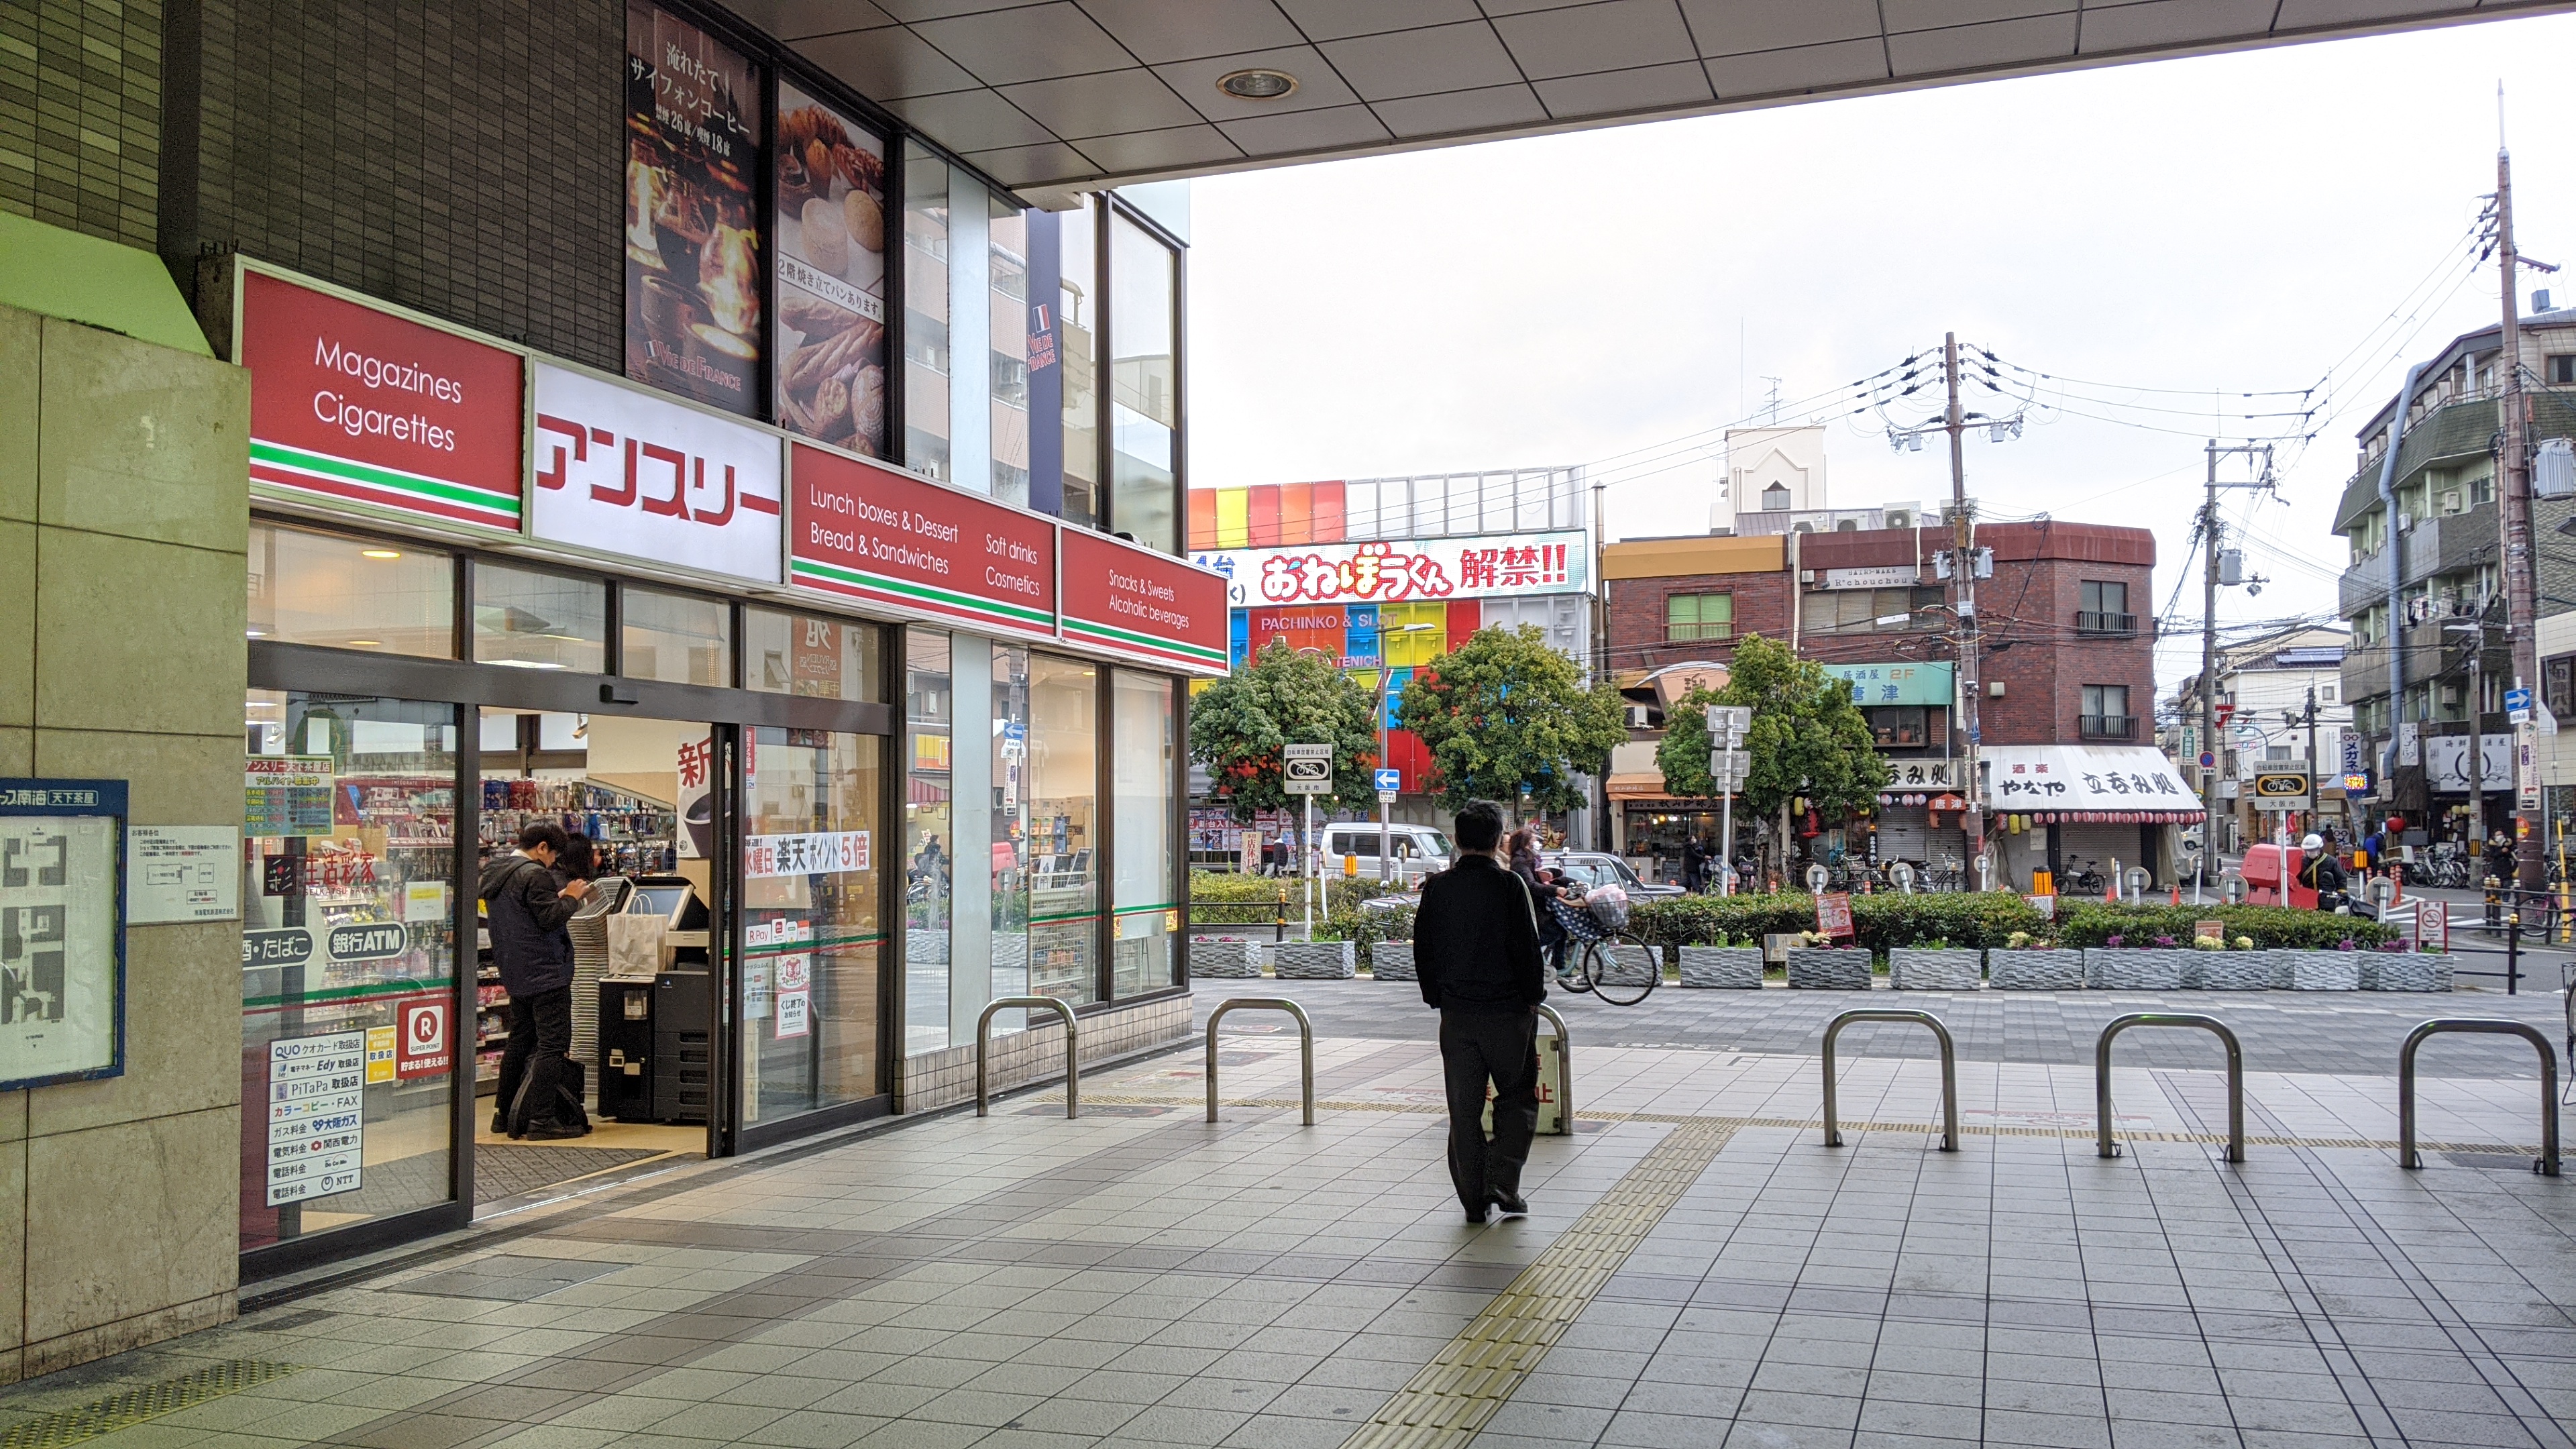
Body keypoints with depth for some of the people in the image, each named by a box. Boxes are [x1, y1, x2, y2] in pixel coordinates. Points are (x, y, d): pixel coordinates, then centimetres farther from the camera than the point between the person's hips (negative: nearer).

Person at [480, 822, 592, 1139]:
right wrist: (570, 897, -5)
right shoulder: (534, 875, -17)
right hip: (546, 974, -10)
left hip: (516, 976, 10)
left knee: (520, 1042, 18)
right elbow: (550, 919, -20)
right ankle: (541, 1120, -9)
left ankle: (504, 1114, 23)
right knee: (552, 1045, -6)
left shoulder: (494, 873, 14)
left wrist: (558, 898, 15)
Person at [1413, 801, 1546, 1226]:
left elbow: (1422, 949, 7)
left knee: (1464, 1108, 9)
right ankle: (1503, 1184, 0)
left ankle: (1474, 1201, 12)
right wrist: (1534, 997, 2)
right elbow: (1528, 948, -10)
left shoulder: (1436, 888, 2)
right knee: (1517, 1098, 12)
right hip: (1507, 1011, -3)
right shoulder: (1509, 885, -10)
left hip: (1456, 1013, 3)